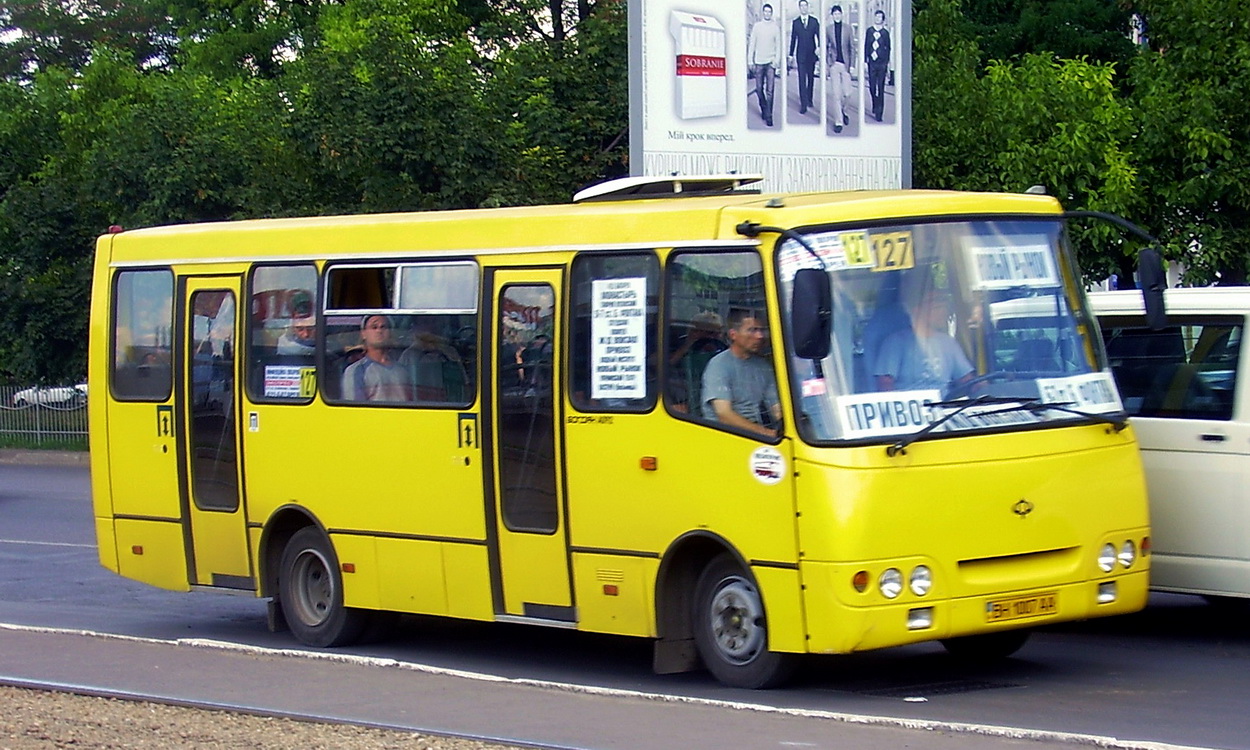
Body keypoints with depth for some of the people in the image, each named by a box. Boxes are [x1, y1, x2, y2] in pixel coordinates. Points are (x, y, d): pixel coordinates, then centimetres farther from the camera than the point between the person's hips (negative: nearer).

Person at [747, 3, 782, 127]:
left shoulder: (775, 27, 4)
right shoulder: (757, 26, 7)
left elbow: (778, 45, 5)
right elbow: (752, 44, 8)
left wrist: (777, 60, -5)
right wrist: (750, 61, 3)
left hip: (770, 62, -2)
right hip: (759, 62, 2)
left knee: (770, 91, -8)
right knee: (759, 89, 4)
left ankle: (768, 116, -7)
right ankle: (763, 109, 25)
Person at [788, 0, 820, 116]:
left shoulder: (814, 21, 4)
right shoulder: (795, 23, 4)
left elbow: (819, 36, 1)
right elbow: (793, 39, 7)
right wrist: (791, 55, 7)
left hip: (811, 54, 1)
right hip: (800, 55, -1)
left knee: (811, 78, 11)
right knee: (802, 79, -7)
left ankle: (809, 99, 28)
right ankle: (803, 104, -10)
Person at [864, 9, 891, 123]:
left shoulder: (885, 32, 2)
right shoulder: (869, 31, 6)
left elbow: (888, 48, 5)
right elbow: (866, 46, 7)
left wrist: (888, 64, 2)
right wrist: (865, 61, 2)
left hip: (882, 63, -2)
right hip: (872, 62, 2)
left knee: (880, 89, -2)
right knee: (872, 87, 5)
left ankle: (879, 113, 1)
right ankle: (875, 107, 28)